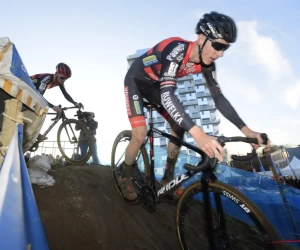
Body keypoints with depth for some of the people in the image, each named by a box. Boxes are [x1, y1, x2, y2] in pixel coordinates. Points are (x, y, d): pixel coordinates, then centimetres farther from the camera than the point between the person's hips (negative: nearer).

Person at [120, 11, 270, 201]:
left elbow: (218, 96, -12)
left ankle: (168, 178, 15)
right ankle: (125, 176, 11)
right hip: (136, 80, -6)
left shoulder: (206, 63, -14)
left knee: (179, 127, -2)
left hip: (154, 85, 6)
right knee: (140, 136, -19)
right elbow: (167, 95, -49)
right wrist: (198, 134, -61)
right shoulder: (177, 50, -36)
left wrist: (245, 129, -22)